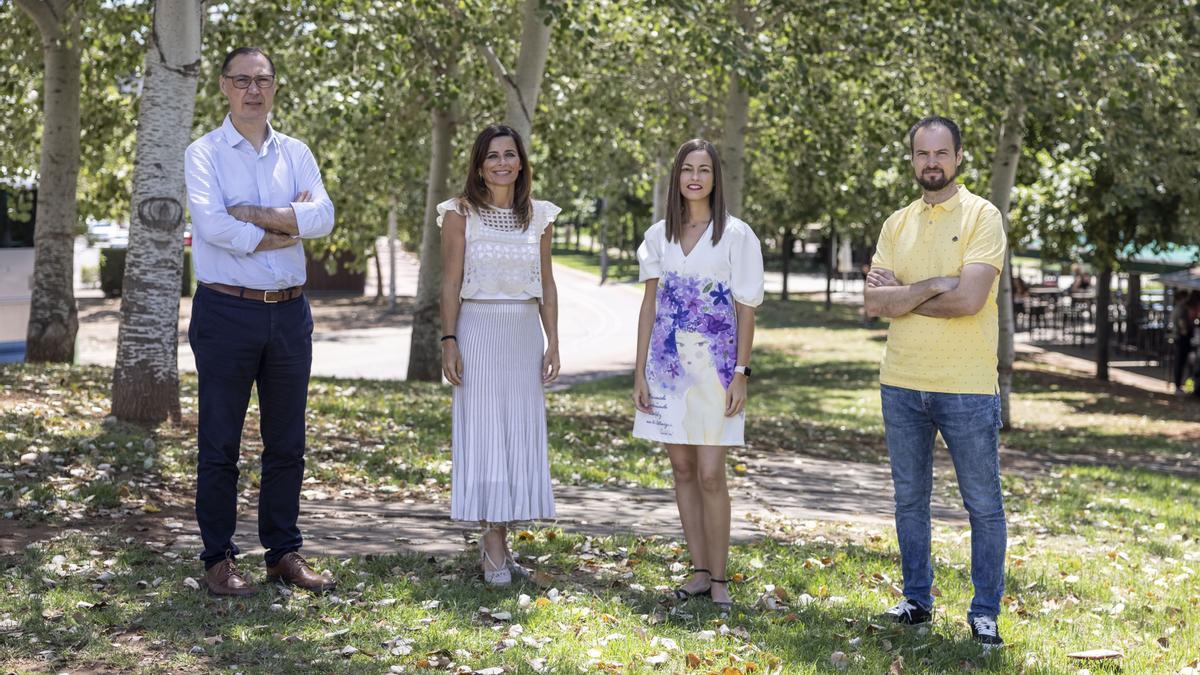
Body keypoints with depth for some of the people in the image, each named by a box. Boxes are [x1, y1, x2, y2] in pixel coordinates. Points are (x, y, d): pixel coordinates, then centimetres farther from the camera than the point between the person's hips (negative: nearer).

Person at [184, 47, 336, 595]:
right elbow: (212, 225, -17)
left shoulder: (296, 154, 11)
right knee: (220, 443, 1)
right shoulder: (204, 154, -1)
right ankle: (218, 558, 10)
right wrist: (287, 228, -8)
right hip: (227, 310, -4)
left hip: (289, 310, 4)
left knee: (287, 443, 9)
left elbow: (323, 217, -6)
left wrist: (254, 214, -13)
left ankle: (284, 552, 19)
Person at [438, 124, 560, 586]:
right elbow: (450, 282, -3)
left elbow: (546, 285, 11)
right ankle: (495, 548, -2)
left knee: (521, 435, 3)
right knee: (483, 432, -4)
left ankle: (496, 539, 12)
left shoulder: (538, 216, 9)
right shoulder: (461, 213, 0)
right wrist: (449, 340, -10)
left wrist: (553, 343, 6)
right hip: (478, 329, -4)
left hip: (525, 334, 4)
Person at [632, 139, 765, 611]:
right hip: (668, 364, 4)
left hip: (714, 365, -4)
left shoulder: (736, 235, -1)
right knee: (682, 469, 6)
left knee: (710, 474, -7)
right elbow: (649, 305, 10)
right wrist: (640, 371, 5)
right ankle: (700, 571, 14)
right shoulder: (659, 235, 9)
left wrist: (741, 373, -9)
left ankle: (719, 580, 2)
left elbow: (746, 310, -2)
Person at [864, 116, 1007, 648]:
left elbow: (969, 298, -19)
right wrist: (933, 286, -14)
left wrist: (901, 294, -8)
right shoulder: (897, 225, 10)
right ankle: (917, 600, 25)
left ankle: (985, 612, 13)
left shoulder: (982, 216, -6)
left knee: (983, 504, 2)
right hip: (901, 384, 5)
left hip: (967, 388, -5)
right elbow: (873, 300, -2)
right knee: (910, 499, 13)